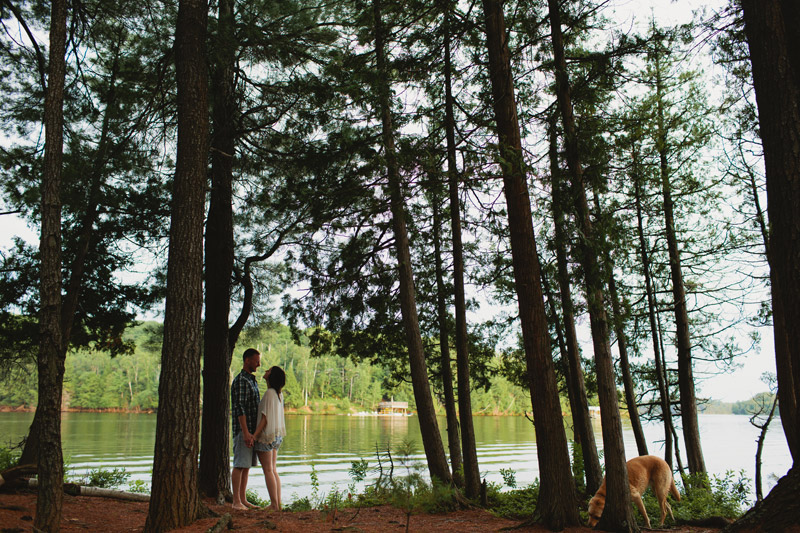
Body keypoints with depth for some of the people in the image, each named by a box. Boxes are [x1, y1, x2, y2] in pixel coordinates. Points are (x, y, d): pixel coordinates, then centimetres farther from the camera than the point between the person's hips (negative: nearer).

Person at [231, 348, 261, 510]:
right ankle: (236, 501, 0)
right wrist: (246, 433, -22)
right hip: (243, 430, -9)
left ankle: (243, 499, 15)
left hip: (252, 431, 9)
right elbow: (239, 408, -18)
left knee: (247, 466, 10)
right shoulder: (240, 381, -12)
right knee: (240, 465, -5)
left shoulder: (252, 381, 18)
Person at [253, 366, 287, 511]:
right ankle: (278, 503, 15)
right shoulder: (279, 394, 9)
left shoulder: (269, 393, -16)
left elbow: (265, 418, -19)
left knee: (268, 470, -2)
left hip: (266, 436, -8)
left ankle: (274, 504, 1)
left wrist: (254, 435, -18)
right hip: (277, 436, 8)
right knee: (273, 470, 12)